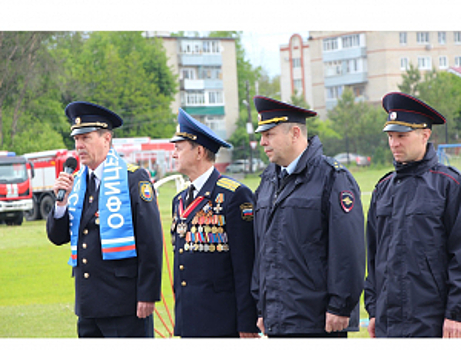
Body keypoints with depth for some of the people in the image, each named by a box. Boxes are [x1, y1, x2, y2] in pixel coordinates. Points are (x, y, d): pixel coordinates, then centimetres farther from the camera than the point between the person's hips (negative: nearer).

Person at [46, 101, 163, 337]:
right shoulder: (76, 183, 14)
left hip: (123, 300, -7)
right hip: (87, 304, 7)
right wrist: (62, 201, -4)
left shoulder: (134, 179, -6)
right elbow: (58, 237, 13)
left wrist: (148, 295, -14)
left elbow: (151, 241, -9)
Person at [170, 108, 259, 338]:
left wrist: (247, 324, -14)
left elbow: (245, 265, -11)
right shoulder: (180, 201, 17)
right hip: (189, 323, 7)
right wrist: (180, 316, 19)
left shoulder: (233, 196, -8)